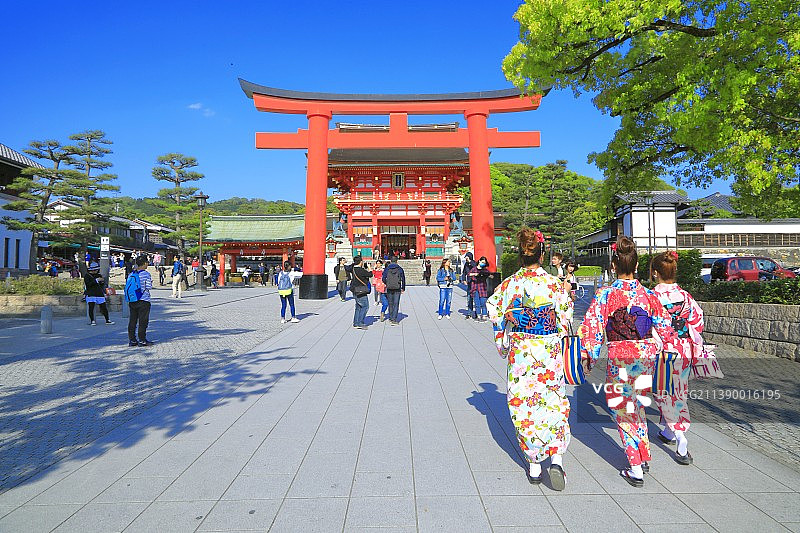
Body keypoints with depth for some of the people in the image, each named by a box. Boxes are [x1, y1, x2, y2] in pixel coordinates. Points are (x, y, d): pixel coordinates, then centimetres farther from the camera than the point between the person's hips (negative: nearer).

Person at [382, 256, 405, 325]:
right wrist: (403, 288, 14)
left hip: (389, 289, 2)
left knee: (390, 304, 15)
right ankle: (394, 320, -10)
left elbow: (384, 279, -2)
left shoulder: (386, 269, 1)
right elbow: (403, 279, 3)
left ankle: (391, 318, 24)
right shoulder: (400, 269, 0)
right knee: (396, 304, -1)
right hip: (397, 289, -2)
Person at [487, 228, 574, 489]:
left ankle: (534, 465, 19)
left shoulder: (508, 284, -7)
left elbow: (496, 317, -2)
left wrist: (504, 346, 12)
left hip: (520, 353, 0)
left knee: (524, 407, 10)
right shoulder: (555, 284, -7)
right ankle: (556, 458, 0)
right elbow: (565, 321, -2)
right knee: (554, 404, 13)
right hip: (550, 353, 0)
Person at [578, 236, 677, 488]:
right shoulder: (648, 295, -2)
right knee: (637, 405, 24)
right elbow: (665, 328, 5)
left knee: (623, 411, 11)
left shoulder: (605, 295, -13)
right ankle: (644, 458, 37)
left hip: (619, 360, -4)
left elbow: (593, 328, -13)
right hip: (646, 357, 4)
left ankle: (635, 469, 15)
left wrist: (589, 354, -3)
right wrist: (654, 346, 20)